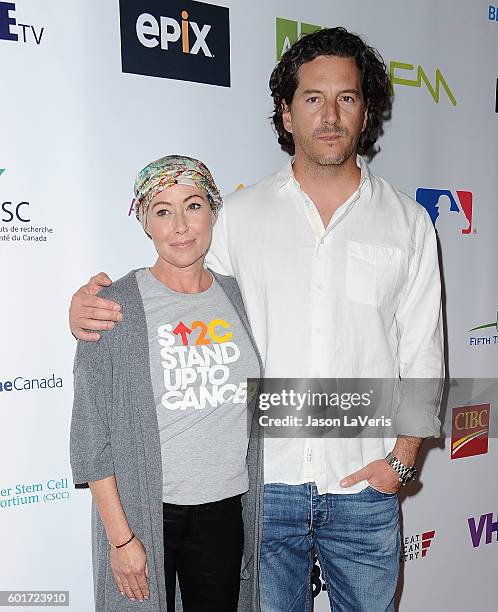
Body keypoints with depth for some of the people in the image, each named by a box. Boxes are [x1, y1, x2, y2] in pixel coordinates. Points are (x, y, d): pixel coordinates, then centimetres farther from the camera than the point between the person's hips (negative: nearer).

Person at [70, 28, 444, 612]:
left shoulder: (408, 222, 2)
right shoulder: (240, 214, 0)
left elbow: (423, 357, 3)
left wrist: (401, 459, -4)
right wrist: (99, 311, -15)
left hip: (364, 485, 1)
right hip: (264, 482, 0)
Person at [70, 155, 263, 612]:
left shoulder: (238, 298, 1)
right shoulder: (116, 307, -12)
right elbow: (92, 437, -10)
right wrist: (121, 537, -11)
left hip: (227, 511, 4)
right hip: (144, 514, -3)